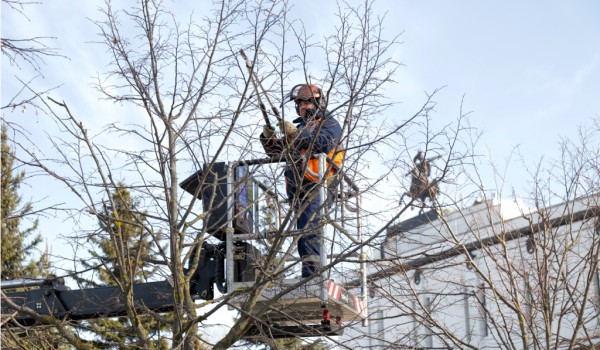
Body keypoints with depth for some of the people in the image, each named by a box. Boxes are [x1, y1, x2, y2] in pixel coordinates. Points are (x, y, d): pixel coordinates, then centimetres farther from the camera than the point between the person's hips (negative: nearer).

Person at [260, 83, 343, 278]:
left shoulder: (329, 123, 8)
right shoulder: (300, 127, 30)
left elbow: (325, 143, -15)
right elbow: (275, 151, 29)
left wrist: (297, 133, -22)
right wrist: (268, 137, 7)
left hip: (315, 186, -8)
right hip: (296, 188, 8)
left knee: (309, 230, -21)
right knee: (303, 231, 4)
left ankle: (311, 274, -28)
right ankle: (311, 274, 5)